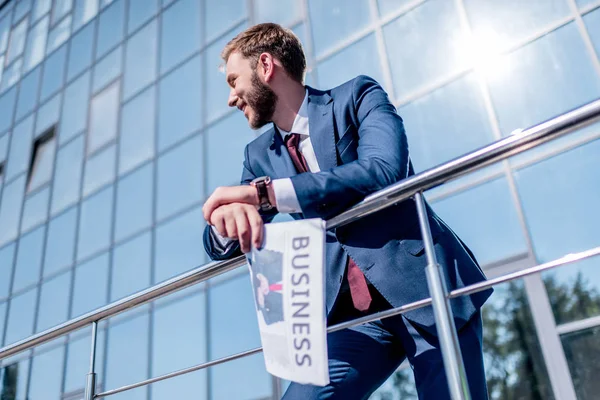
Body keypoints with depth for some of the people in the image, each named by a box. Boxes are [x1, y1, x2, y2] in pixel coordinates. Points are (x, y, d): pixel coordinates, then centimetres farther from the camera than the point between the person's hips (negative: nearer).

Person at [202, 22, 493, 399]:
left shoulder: (358, 97, -2)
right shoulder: (260, 155, 11)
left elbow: (384, 170, -21)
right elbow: (219, 247, 6)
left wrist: (265, 193, -24)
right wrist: (227, 213, -19)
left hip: (428, 286, -3)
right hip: (354, 312, 4)